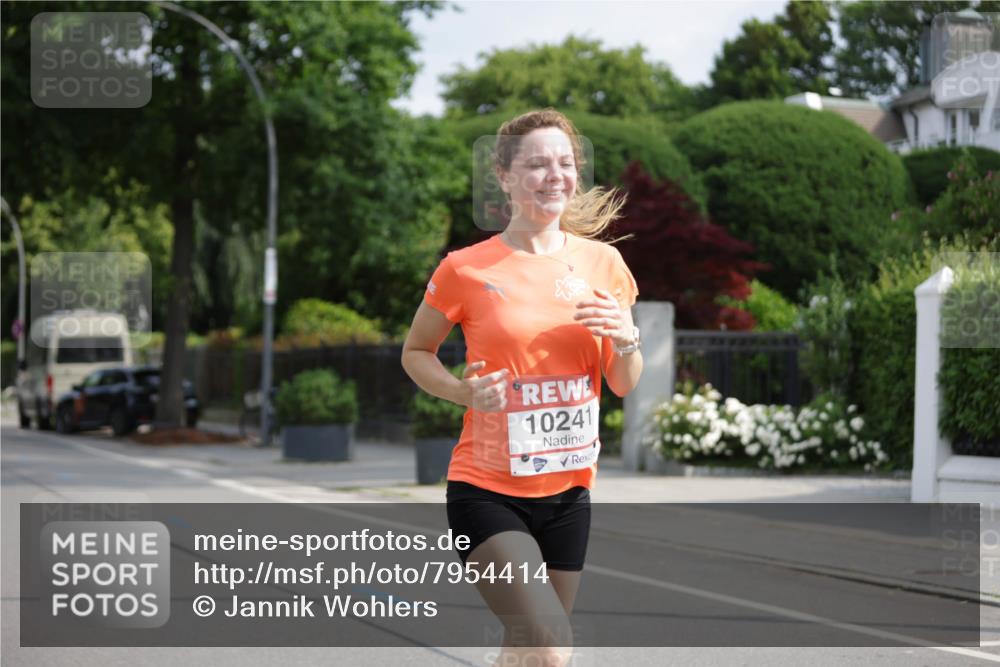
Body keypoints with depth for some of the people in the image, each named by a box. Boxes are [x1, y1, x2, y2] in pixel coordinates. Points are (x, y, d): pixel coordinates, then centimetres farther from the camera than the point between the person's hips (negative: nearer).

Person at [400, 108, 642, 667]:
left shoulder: (603, 263, 3)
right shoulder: (467, 269, -7)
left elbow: (624, 386, 10)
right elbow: (416, 353, 6)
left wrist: (627, 340, -12)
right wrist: (464, 391, -13)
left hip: (567, 489, 5)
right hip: (487, 489, -5)